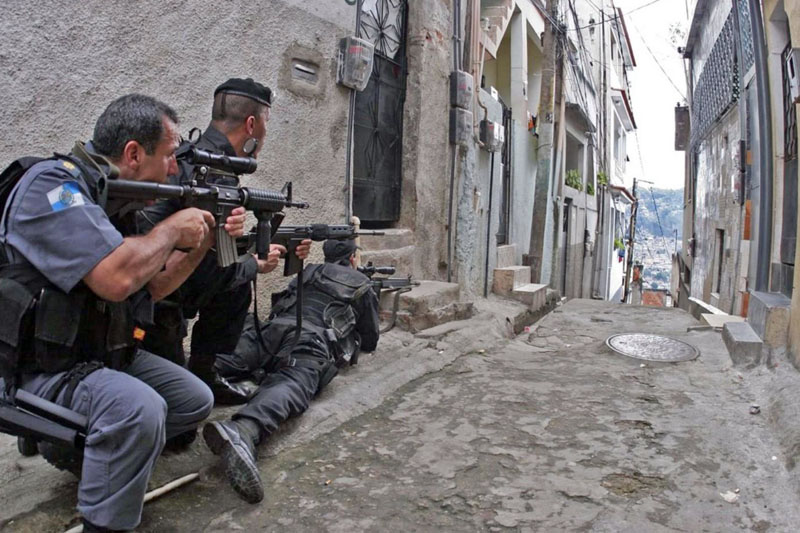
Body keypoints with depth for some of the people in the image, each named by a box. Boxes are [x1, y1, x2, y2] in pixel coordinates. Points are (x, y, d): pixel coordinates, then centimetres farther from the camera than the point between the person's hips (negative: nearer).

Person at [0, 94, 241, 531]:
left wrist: (205, 241, 2)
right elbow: (115, 278, -34)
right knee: (139, 408, -34)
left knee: (195, 401, 8)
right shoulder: (53, 184, -20)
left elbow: (152, 287, 13)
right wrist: (173, 228, -18)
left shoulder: (118, 199, 6)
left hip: (101, 355, 9)